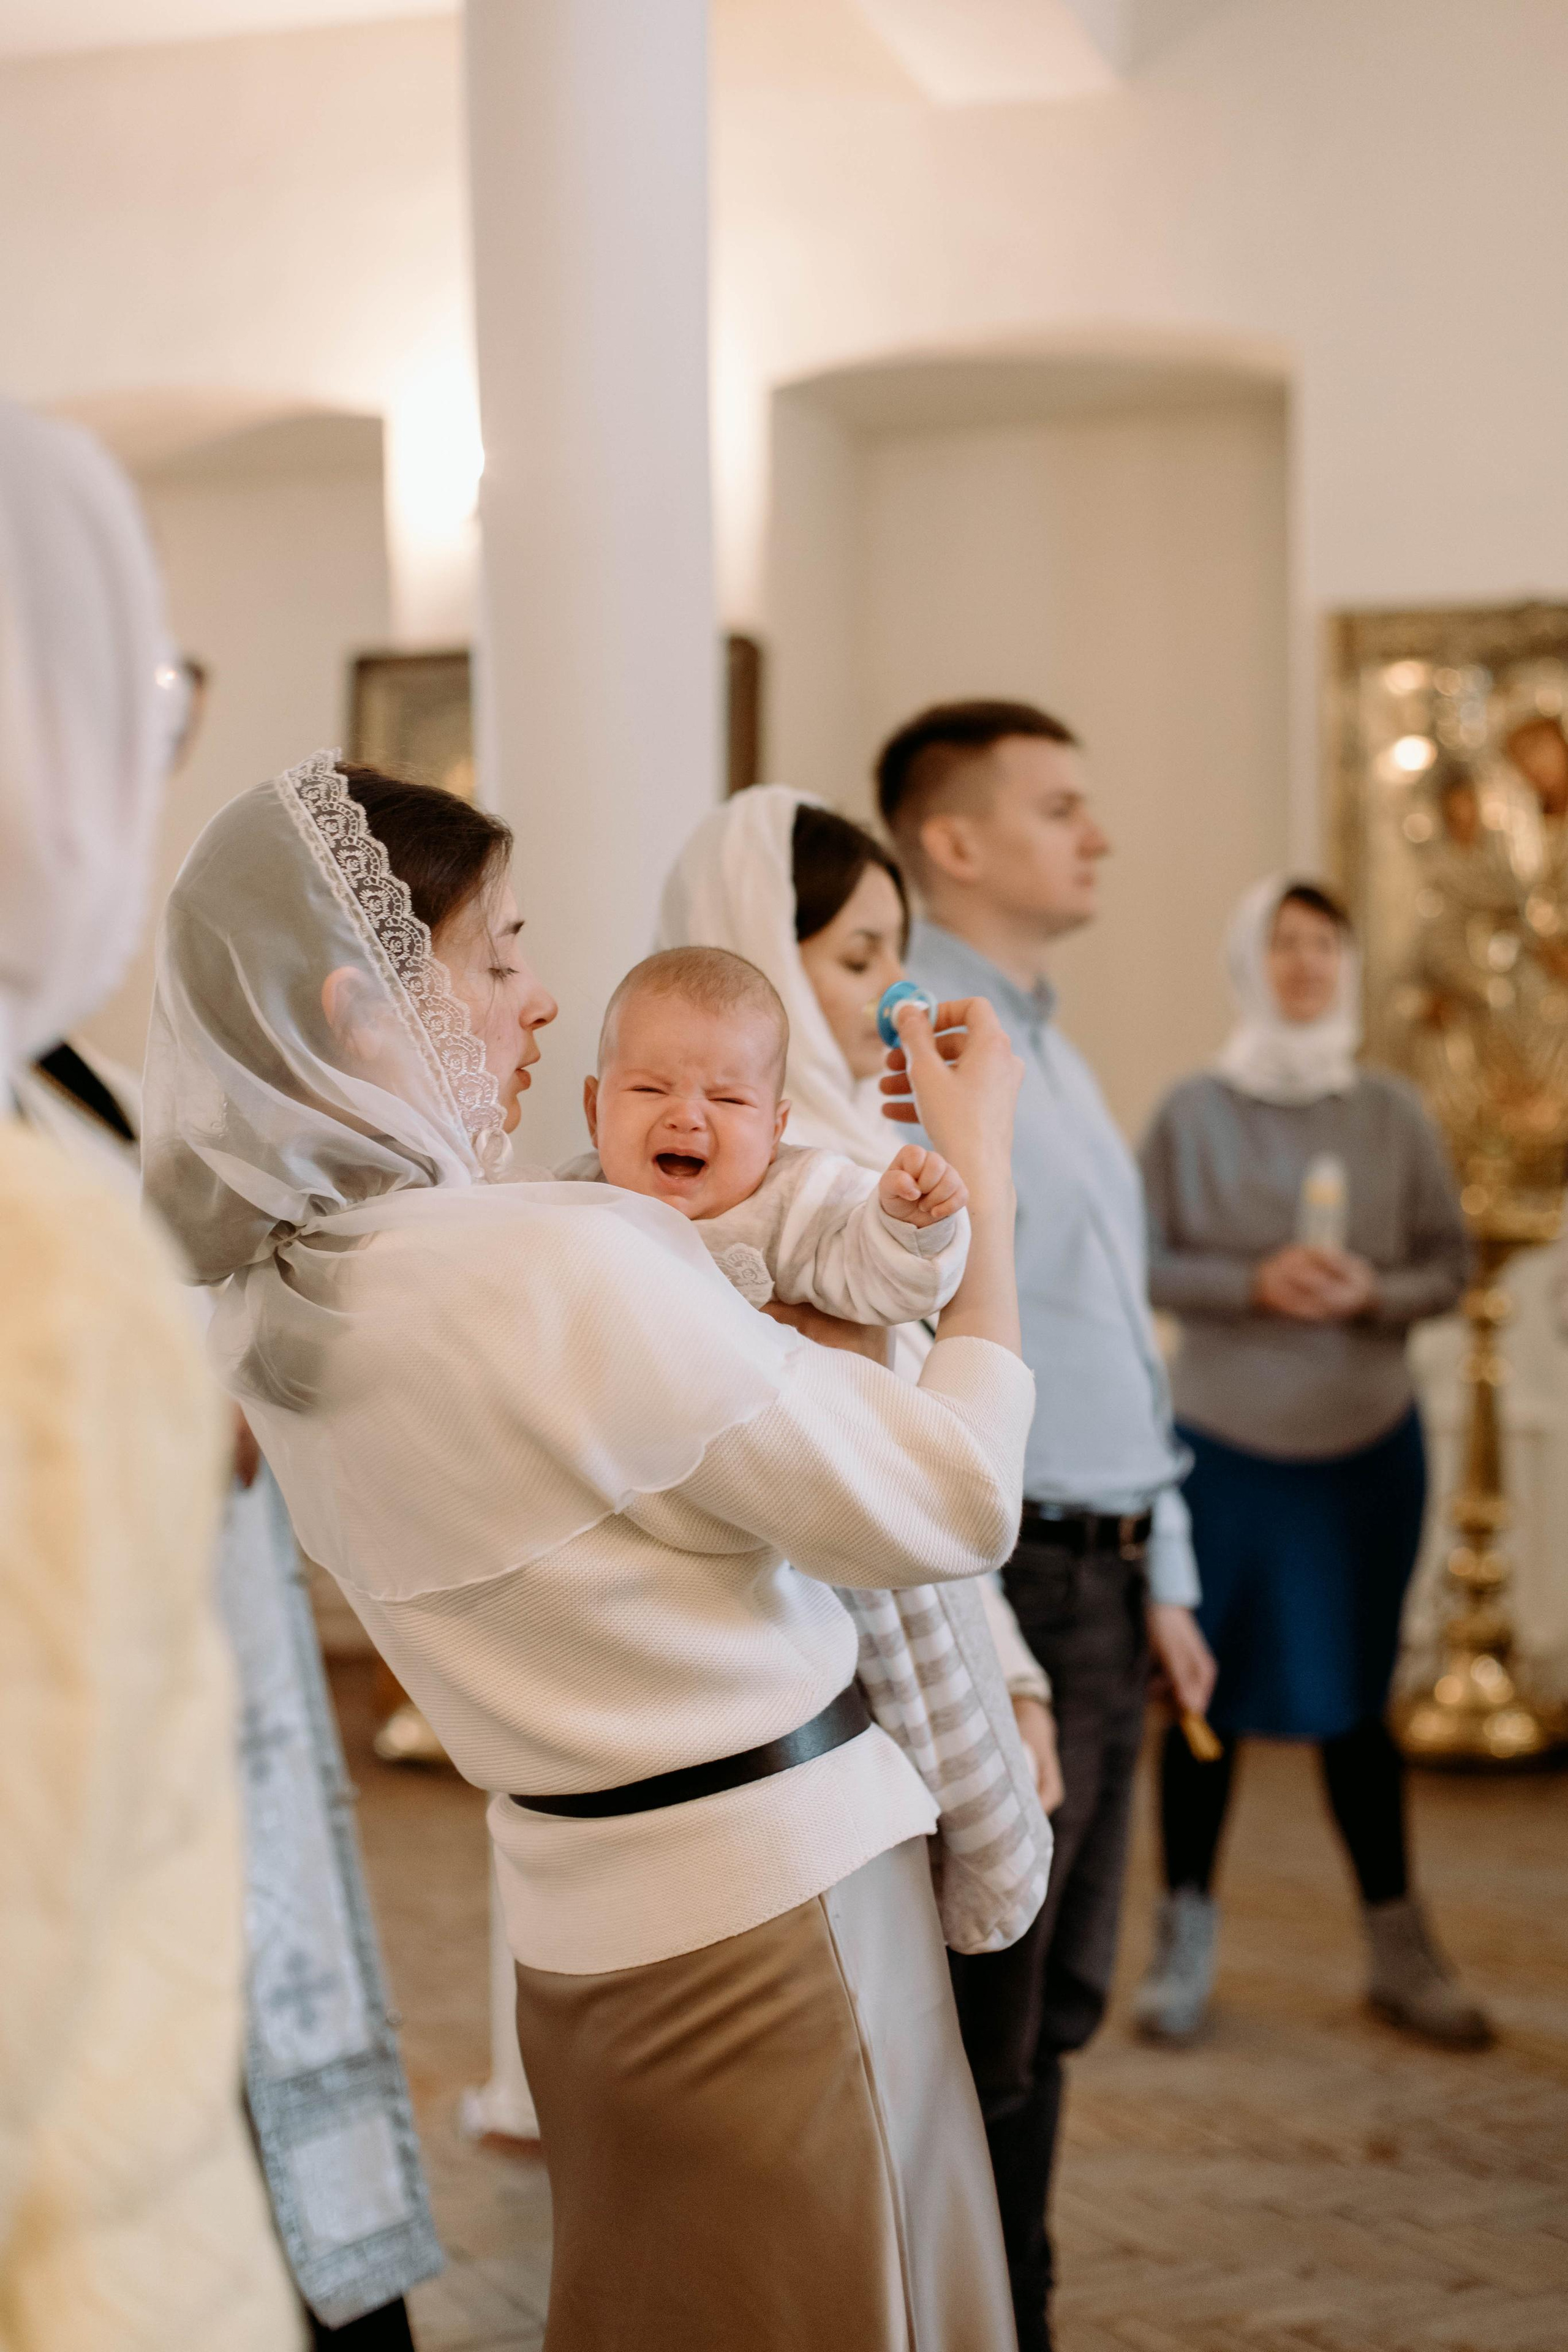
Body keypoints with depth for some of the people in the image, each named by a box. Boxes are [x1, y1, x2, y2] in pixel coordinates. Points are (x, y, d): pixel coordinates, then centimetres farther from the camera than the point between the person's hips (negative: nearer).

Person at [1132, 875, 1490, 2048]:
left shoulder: (1395, 1115, 2)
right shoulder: (1194, 1113, -3)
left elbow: (1450, 1264, 5)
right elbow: (1141, 1260, -3)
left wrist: (1373, 1292, -14)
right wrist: (1252, 1283, -17)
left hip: (1368, 1442, 2)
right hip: (1224, 1440, -1)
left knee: (1356, 1698, 9)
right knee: (1212, 1693, 4)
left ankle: (1401, 1950, 22)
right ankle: (1186, 1941, 19)